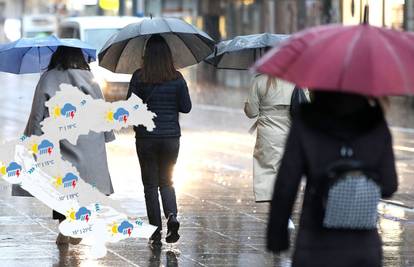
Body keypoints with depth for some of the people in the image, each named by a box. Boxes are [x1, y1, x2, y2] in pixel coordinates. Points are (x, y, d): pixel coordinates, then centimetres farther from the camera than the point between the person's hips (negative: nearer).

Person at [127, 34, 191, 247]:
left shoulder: (139, 77, -9)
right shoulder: (177, 78, -4)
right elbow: (186, 107, -1)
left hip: (146, 138, -2)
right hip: (171, 136, 2)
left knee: (150, 184, 8)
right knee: (166, 181, 17)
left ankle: (156, 231, 5)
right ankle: (172, 215, -9)